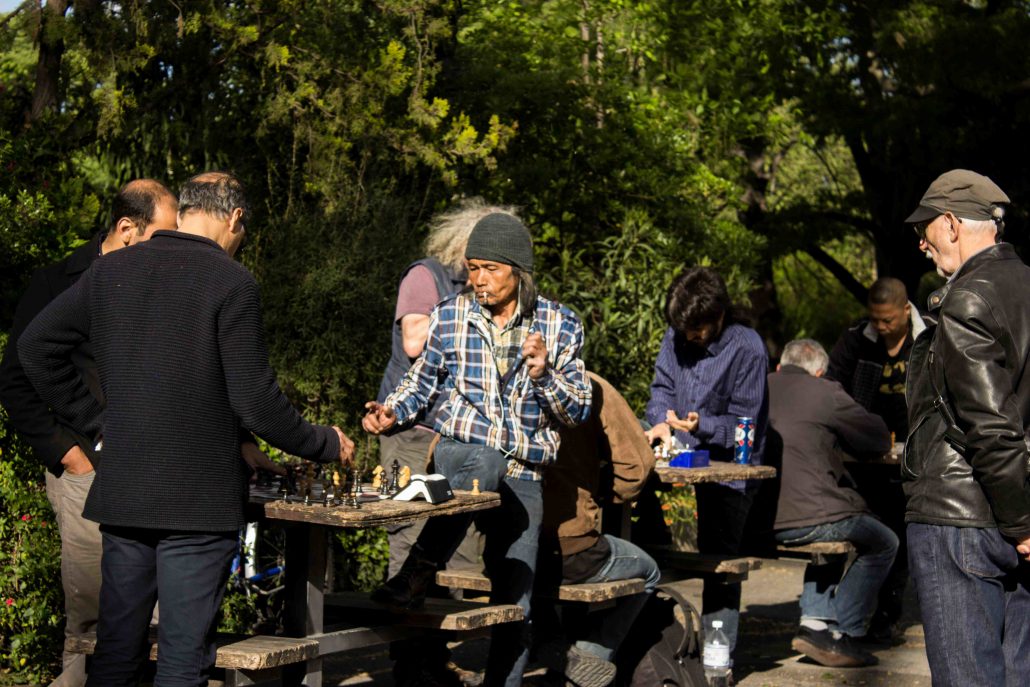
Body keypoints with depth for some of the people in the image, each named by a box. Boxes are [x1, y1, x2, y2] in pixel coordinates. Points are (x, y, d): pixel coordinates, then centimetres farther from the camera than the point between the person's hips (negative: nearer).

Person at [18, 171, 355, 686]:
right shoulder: (231, 283, -10)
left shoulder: (110, 271, 7)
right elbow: (254, 402, -12)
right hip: (200, 499, -5)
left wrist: (94, 422, 14)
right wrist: (324, 444, 3)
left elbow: (36, 346, 11)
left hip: (122, 492, 6)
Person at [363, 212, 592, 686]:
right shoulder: (450, 316, 3)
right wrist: (392, 412, -2)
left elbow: (578, 410, 1)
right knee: (484, 462, -39)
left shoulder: (560, 326, 3)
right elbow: (423, 381, 17)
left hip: (524, 476, 2)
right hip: (458, 453, -1)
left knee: (515, 608, 2)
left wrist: (543, 373, -16)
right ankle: (419, 572, -26)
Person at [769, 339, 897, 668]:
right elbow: (878, 439, 4)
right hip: (807, 519, -7)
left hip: (757, 520, 7)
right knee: (883, 544, 18)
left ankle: (816, 622, 21)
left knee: (833, 529, 34)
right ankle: (845, 634, 12)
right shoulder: (823, 392, -4)